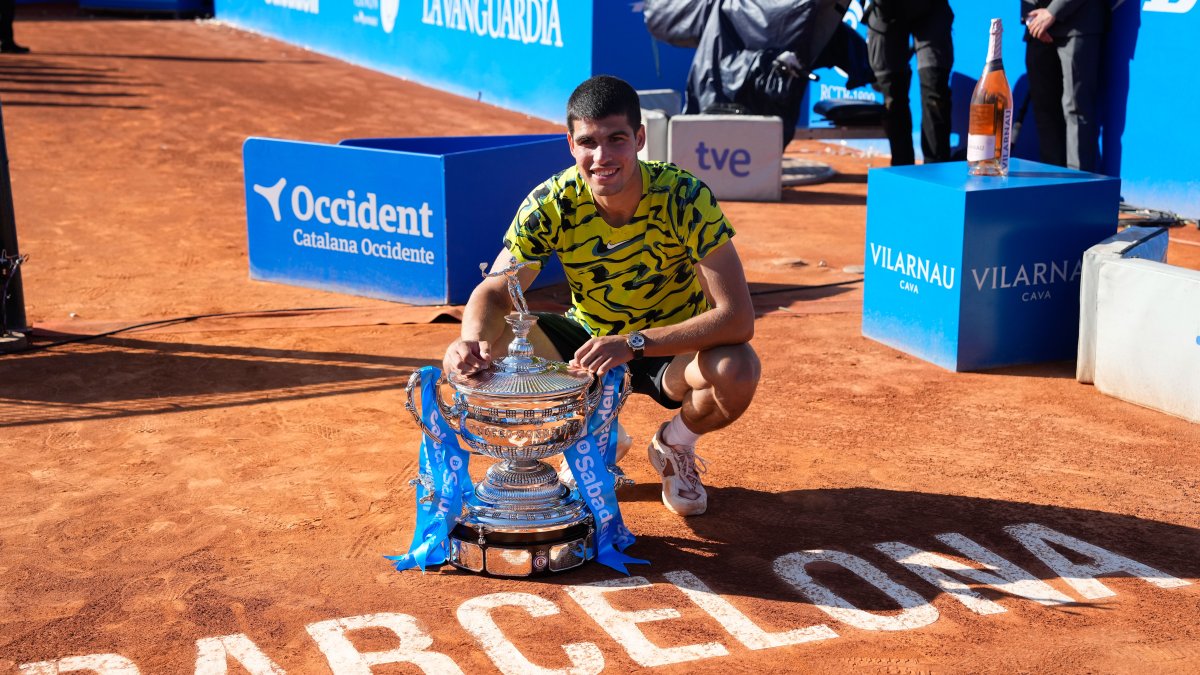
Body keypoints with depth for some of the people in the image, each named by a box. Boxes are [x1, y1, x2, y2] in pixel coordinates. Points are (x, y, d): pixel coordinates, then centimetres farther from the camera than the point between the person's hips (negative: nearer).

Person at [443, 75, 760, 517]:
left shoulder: (684, 197, -27)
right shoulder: (551, 205, -20)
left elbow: (738, 317, -32)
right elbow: (494, 292, -16)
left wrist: (634, 343, -44)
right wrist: (474, 340, -41)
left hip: (673, 347, -2)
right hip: (588, 338, 2)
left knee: (737, 371, -35)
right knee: (494, 348, -23)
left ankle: (675, 445, 3)